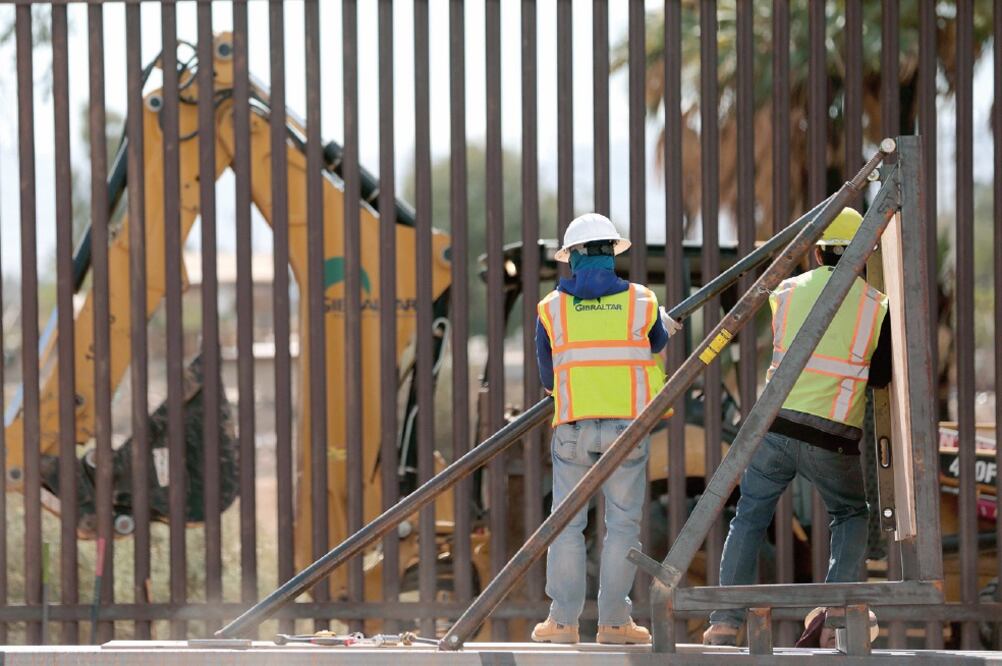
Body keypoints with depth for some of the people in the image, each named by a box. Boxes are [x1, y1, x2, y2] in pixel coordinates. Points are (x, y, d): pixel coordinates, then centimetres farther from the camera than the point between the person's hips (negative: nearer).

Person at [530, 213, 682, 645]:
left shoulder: (552, 308, 4)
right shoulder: (642, 304, 3)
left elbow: (547, 377, 13)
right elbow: (656, 352, 18)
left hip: (573, 429, 0)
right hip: (628, 426, 0)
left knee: (567, 525, 6)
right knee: (622, 525, 5)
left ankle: (563, 621, 3)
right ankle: (614, 622, 3)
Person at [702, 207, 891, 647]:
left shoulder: (787, 293, 6)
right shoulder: (877, 306, 1)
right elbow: (880, 377, 6)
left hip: (775, 425, 1)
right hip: (833, 441, -1)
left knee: (749, 519, 16)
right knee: (851, 516, 23)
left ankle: (726, 619, 6)